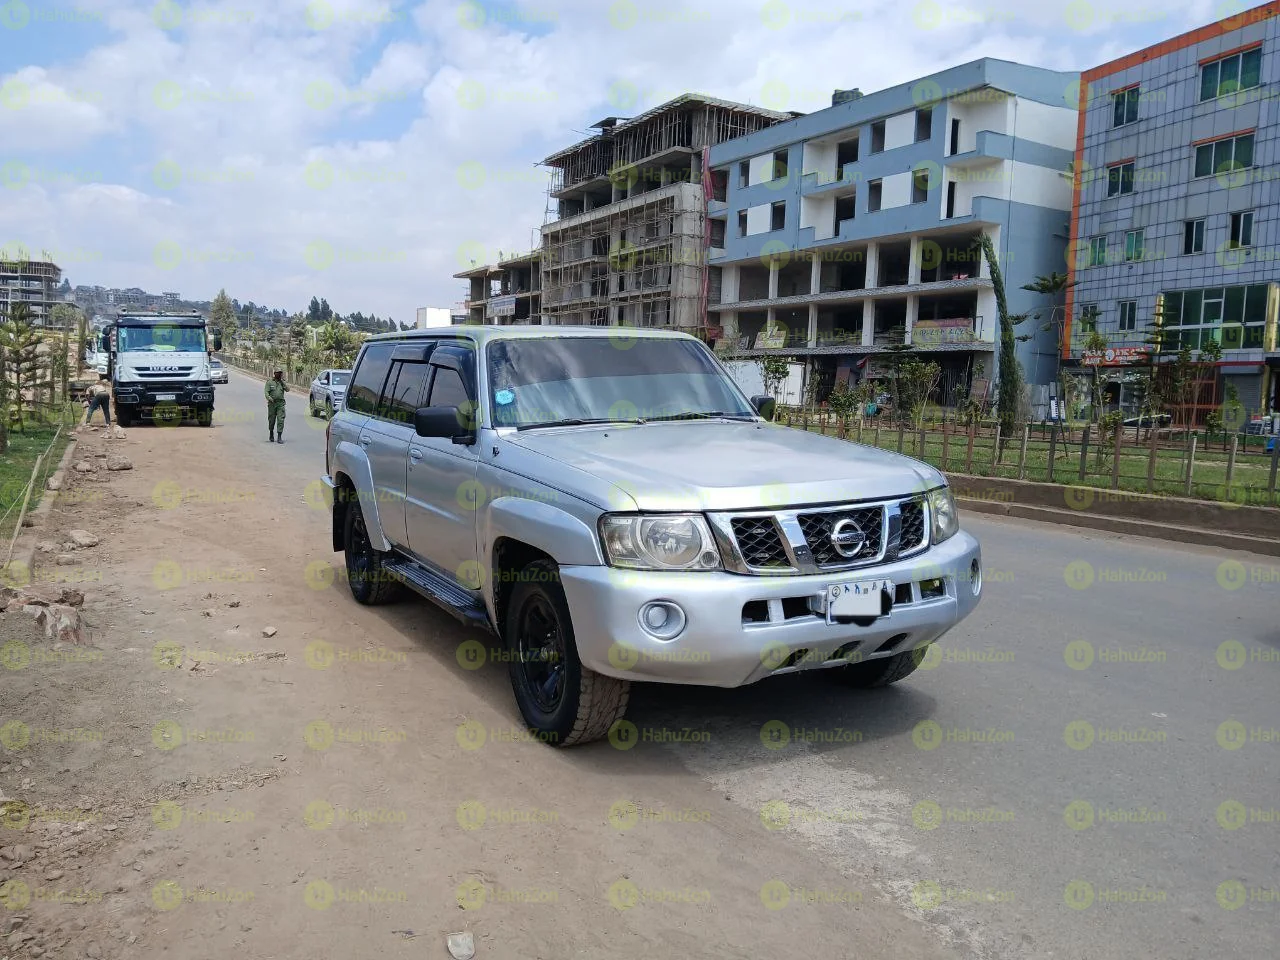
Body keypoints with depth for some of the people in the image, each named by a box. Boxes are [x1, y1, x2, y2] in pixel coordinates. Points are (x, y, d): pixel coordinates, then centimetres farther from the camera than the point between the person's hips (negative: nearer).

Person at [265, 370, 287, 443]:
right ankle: (271, 434, 29)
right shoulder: (270, 382, 4)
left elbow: (287, 389, -5)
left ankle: (279, 437, -10)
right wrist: (269, 397, -25)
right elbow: (266, 392, -5)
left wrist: (282, 381, -8)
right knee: (271, 420, 7)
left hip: (281, 403, 1)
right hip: (272, 403, -1)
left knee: (280, 420, -9)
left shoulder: (282, 382, 11)